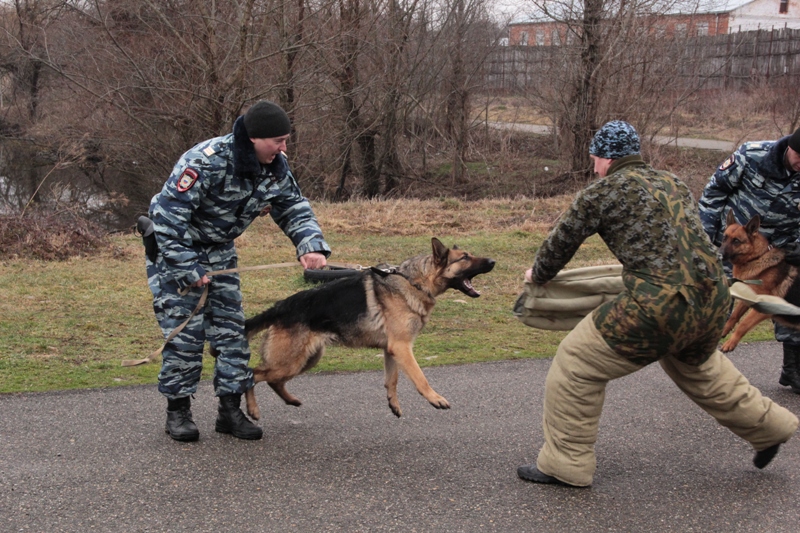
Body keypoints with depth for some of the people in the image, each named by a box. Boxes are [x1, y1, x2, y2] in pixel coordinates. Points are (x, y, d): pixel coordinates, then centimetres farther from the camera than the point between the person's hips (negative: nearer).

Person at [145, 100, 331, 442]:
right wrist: (188, 269, -27)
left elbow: (294, 209, 1)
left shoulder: (274, 167, -8)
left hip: (219, 250, 7)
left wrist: (312, 246, -19)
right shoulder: (206, 162, -32)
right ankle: (178, 411, 4)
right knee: (183, 330, -9)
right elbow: (168, 216, -30)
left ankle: (231, 410, 10)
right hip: (173, 247, -7)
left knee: (231, 327, 3)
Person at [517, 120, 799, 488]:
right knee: (699, 367, 37)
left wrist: (538, 275, 29)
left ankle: (566, 464, 9)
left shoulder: (604, 192, 0)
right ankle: (768, 427, 50)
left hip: (661, 307, -8)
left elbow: (563, 240, 9)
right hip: (712, 302, 8)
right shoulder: (672, 184, 19)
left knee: (577, 364, 4)